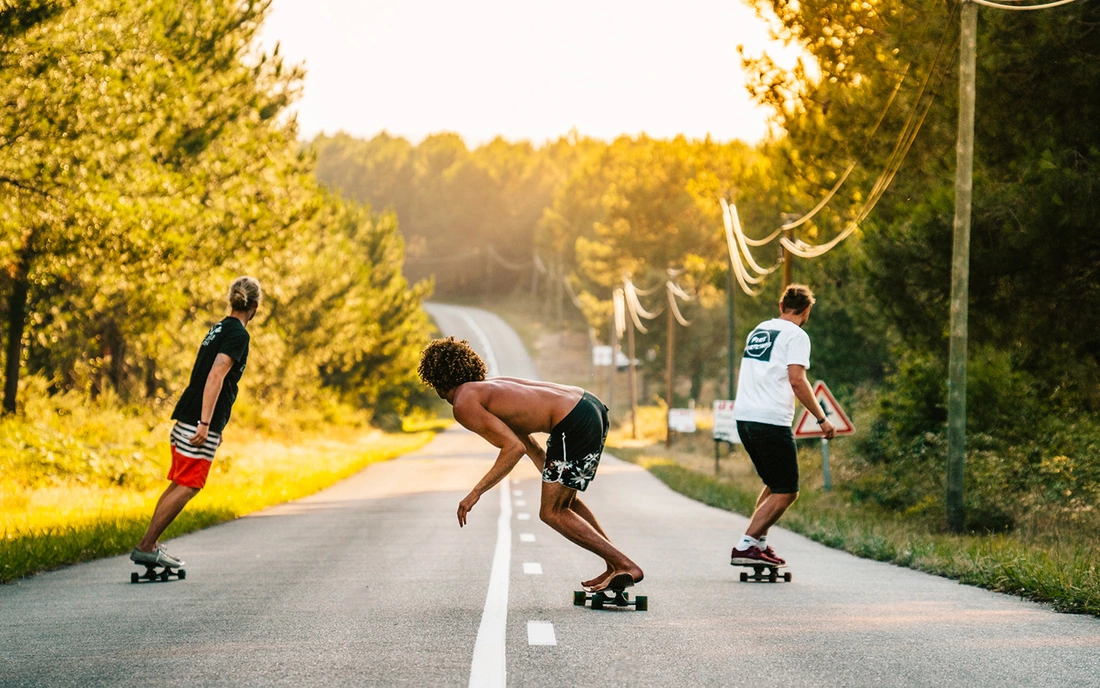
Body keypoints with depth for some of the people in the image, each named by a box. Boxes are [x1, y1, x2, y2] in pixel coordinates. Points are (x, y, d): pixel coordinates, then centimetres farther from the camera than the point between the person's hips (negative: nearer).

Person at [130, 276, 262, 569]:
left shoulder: (219, 328, 19)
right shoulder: (238, 334, -10)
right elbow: (216, 376, -20)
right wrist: (205, 424, -25)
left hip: (187, 420, 9)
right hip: (200, 422, -9)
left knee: (179, 484, 13)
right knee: (187, 486, -6)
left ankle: (148, 545, 12)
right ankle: (146, 547, -7)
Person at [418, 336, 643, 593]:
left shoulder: (464, 405, -5)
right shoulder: (488, 389, 23)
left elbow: (514, 447, -12)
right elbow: (526, 442, 31)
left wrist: (476, 492, -10)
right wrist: (553, 479, 38)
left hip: (575, 423, -9)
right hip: (592, 406, 9)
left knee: (552, 513, 3)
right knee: (563, 499, 26)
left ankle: (625, 566, -1)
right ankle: (616, 563, 27)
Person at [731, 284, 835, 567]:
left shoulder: (758, 330, 19)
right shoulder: (796, 336, -5)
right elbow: (797, 381, -15)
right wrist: (822, 419, -11)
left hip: (744, 417, 8)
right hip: (772, 421, -8)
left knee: (775, 485, 21)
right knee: (786, 492, -3)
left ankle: (759, 544, 17)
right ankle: (745, 547, -11)